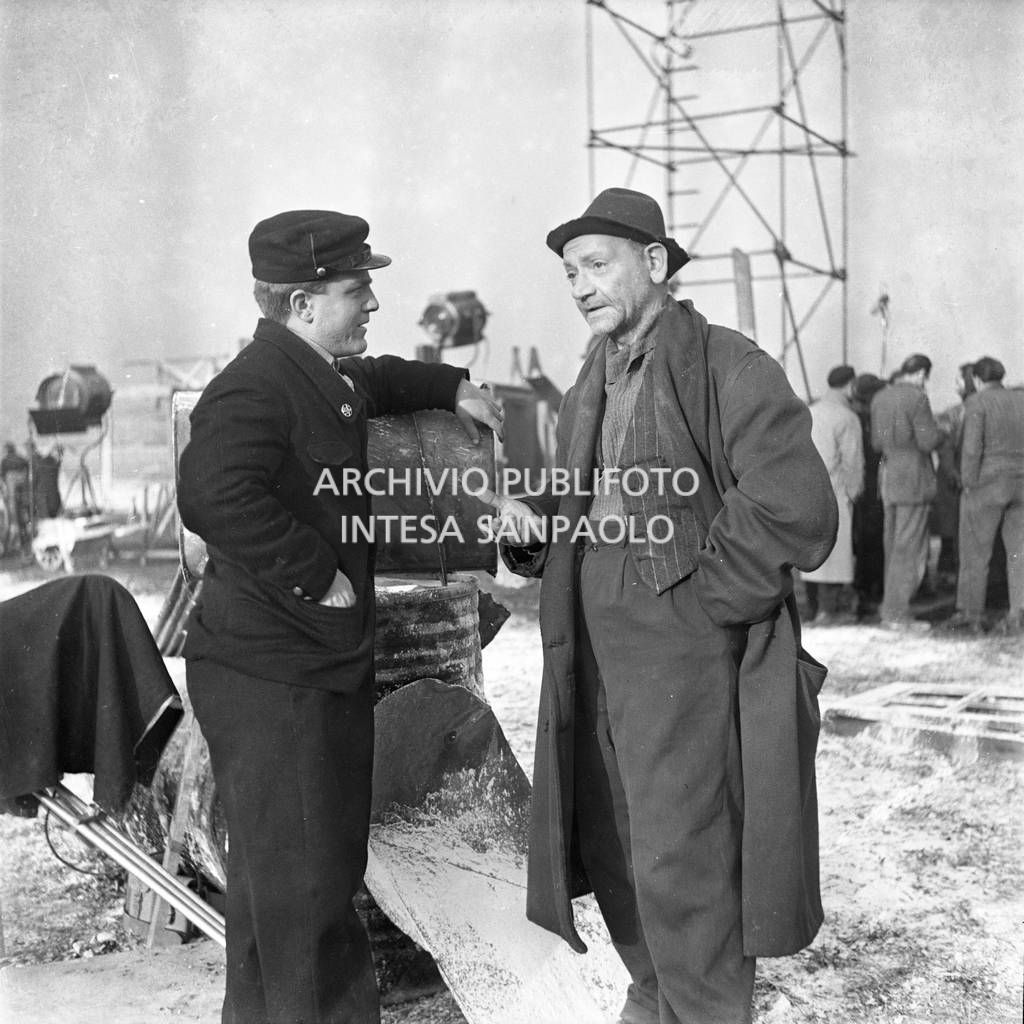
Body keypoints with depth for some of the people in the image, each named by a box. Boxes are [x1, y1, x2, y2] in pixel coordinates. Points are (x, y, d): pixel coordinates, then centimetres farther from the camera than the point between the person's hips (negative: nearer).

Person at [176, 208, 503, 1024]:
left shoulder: (326, 374, 12)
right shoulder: (256, 389, -21)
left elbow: (372, 382, 37)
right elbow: (214, 497, -38)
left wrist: (450, 387, 29)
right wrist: (316, 576, -29)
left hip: (332, 665, 10)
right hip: (270, 676, -10)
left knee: (334, 865, 22)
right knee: (288, 882, 0)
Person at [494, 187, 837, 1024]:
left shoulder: (730, 369, -11)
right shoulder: (591, 390, 14)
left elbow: (797, 513, -19)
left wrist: (703, 603, -14)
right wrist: (529, 523, 1)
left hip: (686, 663, -8)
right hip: (595, 661, 8)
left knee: (681, 871, -2)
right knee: (612, 858, 17)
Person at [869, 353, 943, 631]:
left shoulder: (879, 399, 10)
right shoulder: (917, 398, -12)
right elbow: (928, 442, -16)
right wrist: (939, 432, 4)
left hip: (888, 479, 7)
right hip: (913, 479, -7)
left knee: (894, 547, 14)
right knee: (909, 549, -3)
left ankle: (890, 610, 17)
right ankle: (897, 613, -2)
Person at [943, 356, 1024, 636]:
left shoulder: (977, 402, -7)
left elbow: (972, 447, -16)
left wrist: (968, 485, -9)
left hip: (987, 485, -5)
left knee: (975, 552, 4)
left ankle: (970, 616, 8)